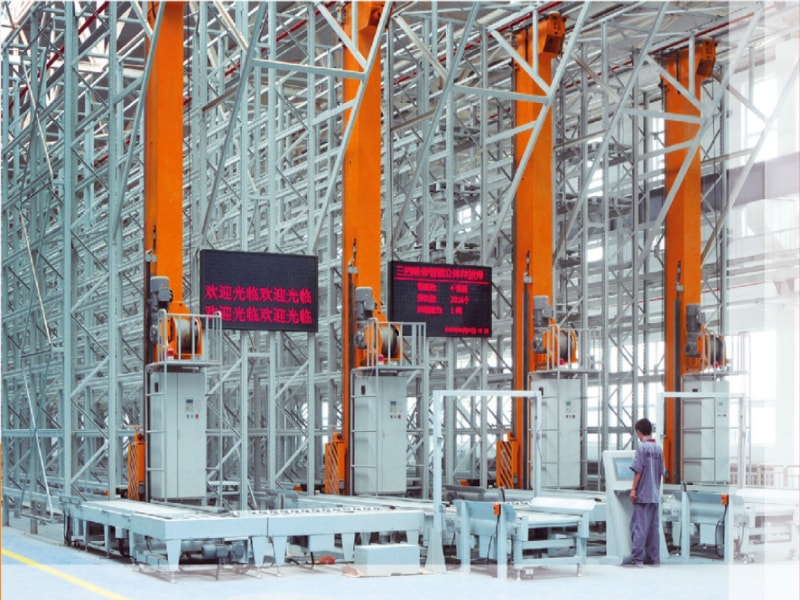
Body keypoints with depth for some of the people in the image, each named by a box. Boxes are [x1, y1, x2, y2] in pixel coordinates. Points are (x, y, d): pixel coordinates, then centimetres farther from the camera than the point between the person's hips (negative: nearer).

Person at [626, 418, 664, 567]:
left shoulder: (642, 448, -11)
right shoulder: (658, 449, 9)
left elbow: (638, 470, -13)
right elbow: (661, 472, 14)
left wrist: (633, 489, -9)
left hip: (643, 494, -6)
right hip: (655, 494, 6)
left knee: (639, 526, -5)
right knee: (654, 526, 9)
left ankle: (637, 558, -7)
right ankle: (653, 558, 12)